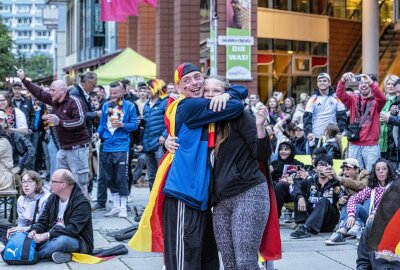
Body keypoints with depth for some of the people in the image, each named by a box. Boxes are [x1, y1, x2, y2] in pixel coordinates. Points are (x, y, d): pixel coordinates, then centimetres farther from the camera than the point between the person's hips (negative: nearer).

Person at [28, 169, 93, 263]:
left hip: (79, 241, -7)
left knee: (63, 240, -40)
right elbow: (43, 221, 9)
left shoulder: (82, 203, -16)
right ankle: (62, 255, -20)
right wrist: (34, 231, -14)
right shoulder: (53, 197, 8)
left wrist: (46, 235, -30)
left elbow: (73, 229, -26)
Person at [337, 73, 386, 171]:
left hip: (371, 146, -2)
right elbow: (340, 94, -6)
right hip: (354, 145, 2)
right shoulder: (353, 100, 10)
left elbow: (382, 98, -19)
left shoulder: (376, 101, 4)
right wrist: (343, 80, -25)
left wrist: (371, 82, -32)